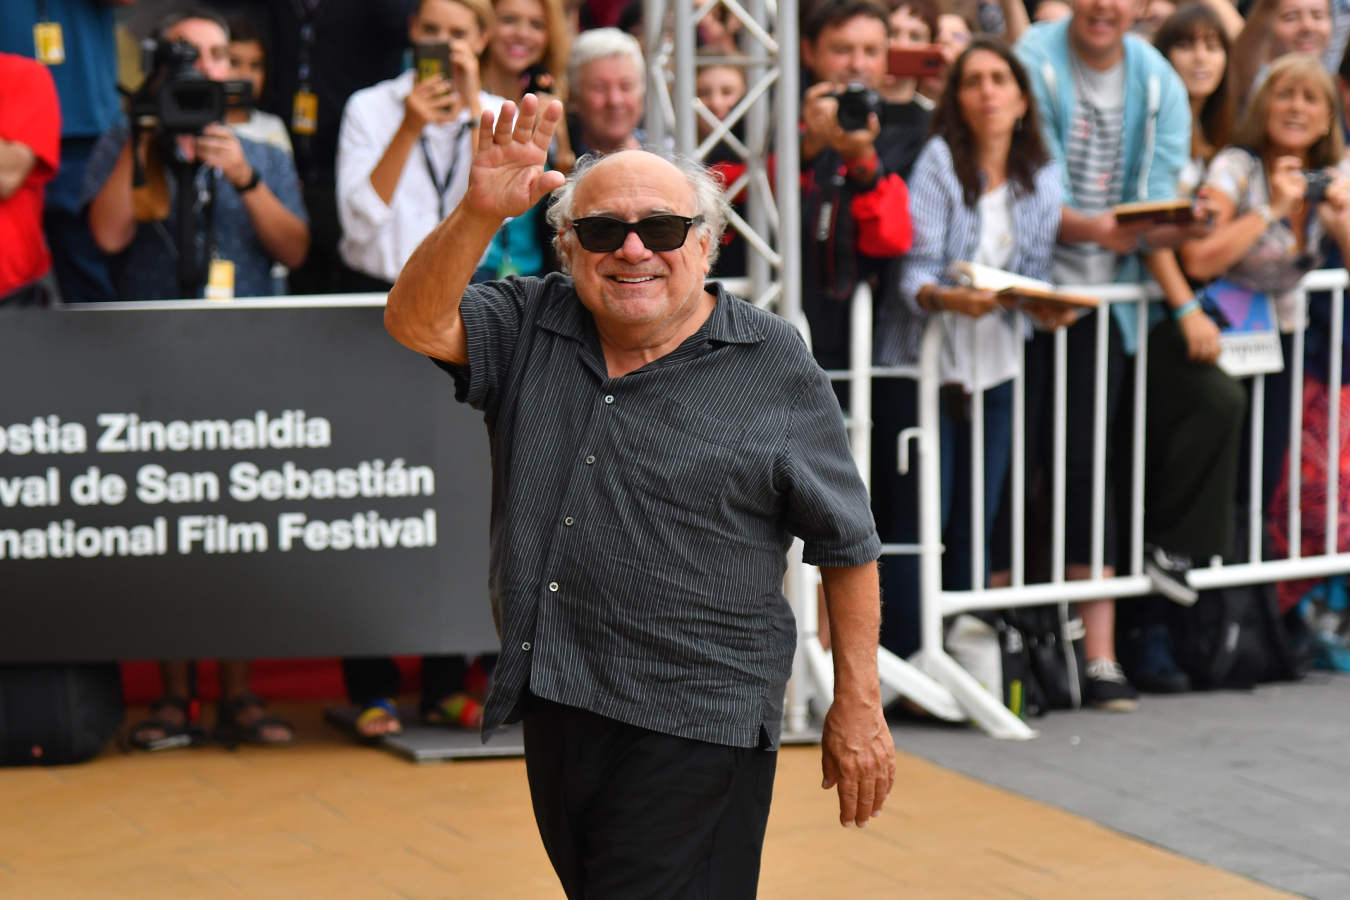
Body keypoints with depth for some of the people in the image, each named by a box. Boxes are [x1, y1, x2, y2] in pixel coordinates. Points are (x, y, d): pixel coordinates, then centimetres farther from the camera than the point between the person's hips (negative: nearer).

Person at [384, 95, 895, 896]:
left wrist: (858, 705, -1)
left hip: (693, 733, -5)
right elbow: (419, 324, -11)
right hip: (555, 709, 5)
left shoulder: (775, 368, -4)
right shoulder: (531, 328, 7)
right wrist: (482, 213, -26)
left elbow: (847, 545, 0)